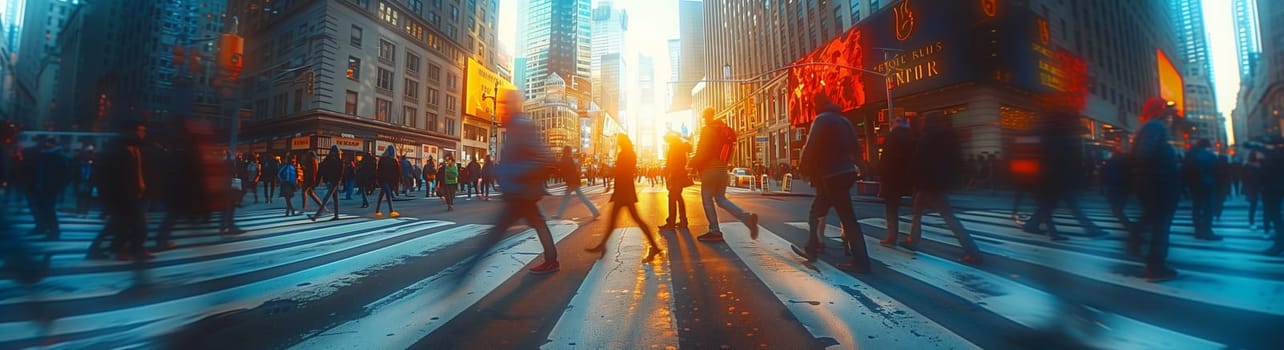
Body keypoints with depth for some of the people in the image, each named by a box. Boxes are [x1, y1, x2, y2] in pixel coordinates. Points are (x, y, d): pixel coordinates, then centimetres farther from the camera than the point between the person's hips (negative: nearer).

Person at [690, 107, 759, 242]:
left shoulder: (707, 130, -10)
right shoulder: (724, 130, 15)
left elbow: (702, 151, -16)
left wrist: (693, 164, -3)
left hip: (709, 169, -8)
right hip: (722, 169, 8)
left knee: (707, 200, 2)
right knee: (721, 199, 13)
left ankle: (715, 231, 5)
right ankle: (747, 217, -3)